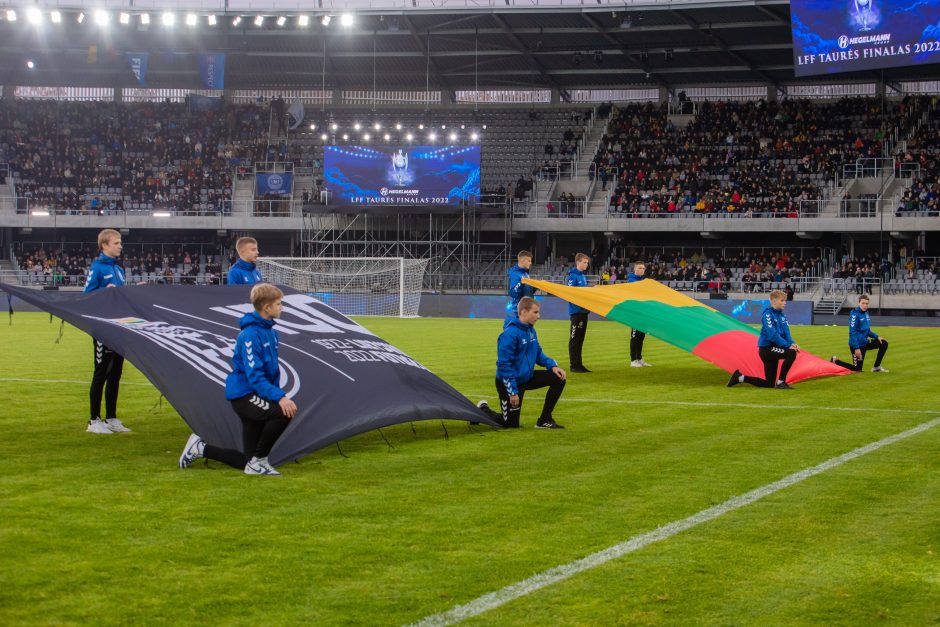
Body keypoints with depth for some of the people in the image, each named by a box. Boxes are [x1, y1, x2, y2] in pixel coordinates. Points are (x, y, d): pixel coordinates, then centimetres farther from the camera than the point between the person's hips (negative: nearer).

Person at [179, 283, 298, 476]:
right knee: (283, 413, -34)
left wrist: (278, 394, 10)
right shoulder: (250, 335, -18)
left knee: (247, 462, 7)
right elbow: (254, 376, -25)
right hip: (244, 395, -9)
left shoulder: (270, 332, 10)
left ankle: (201, 447, 25)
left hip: (258, 395, 9)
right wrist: (279, 397, -32)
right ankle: (258, 461, -17)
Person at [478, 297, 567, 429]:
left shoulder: (531, 330, 0)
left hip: (527, 377, 8)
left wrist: (552, 366, -5)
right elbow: (504, 364, -25)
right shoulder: (510, 334, -25)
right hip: (509, 381, -8)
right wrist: (513, 391, -24)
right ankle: (482, 410, 28)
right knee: (511, 423, 0)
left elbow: (538, 354, 13)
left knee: (558, 378, -4)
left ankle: (544, 420, 4)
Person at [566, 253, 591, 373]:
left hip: (584, 311, 9)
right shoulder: (573, 276, -10)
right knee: (574, 339, -6)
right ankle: (574, 365, -4)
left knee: (580, 339, 11)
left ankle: (579, 364, 15)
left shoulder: (583, 277, 16)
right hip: (576, 311, -9)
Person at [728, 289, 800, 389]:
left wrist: (792, 343, -16)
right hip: (766, 349, -8)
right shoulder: (767, 314, -15)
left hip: (773, 349, 8)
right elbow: (772, 335, -23)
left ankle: (740, 377, 20)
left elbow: (786, 333, 4)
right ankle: (781, 382, -15)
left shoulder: (781, 315, 10)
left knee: (769, 384, 9)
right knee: (791, 353, -28)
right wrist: (788, 346, -26)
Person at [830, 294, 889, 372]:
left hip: (865, 342, 8)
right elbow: (852, 332, -23)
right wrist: (856, 348, -26)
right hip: (858, 345, -8)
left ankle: (876, 367, 13)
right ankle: (835, 362, 18)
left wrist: (877, 337, 5)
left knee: (884, 343, 4)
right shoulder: (855, 314, -19)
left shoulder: (866, 313, 5)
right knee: (857, 369, 0)